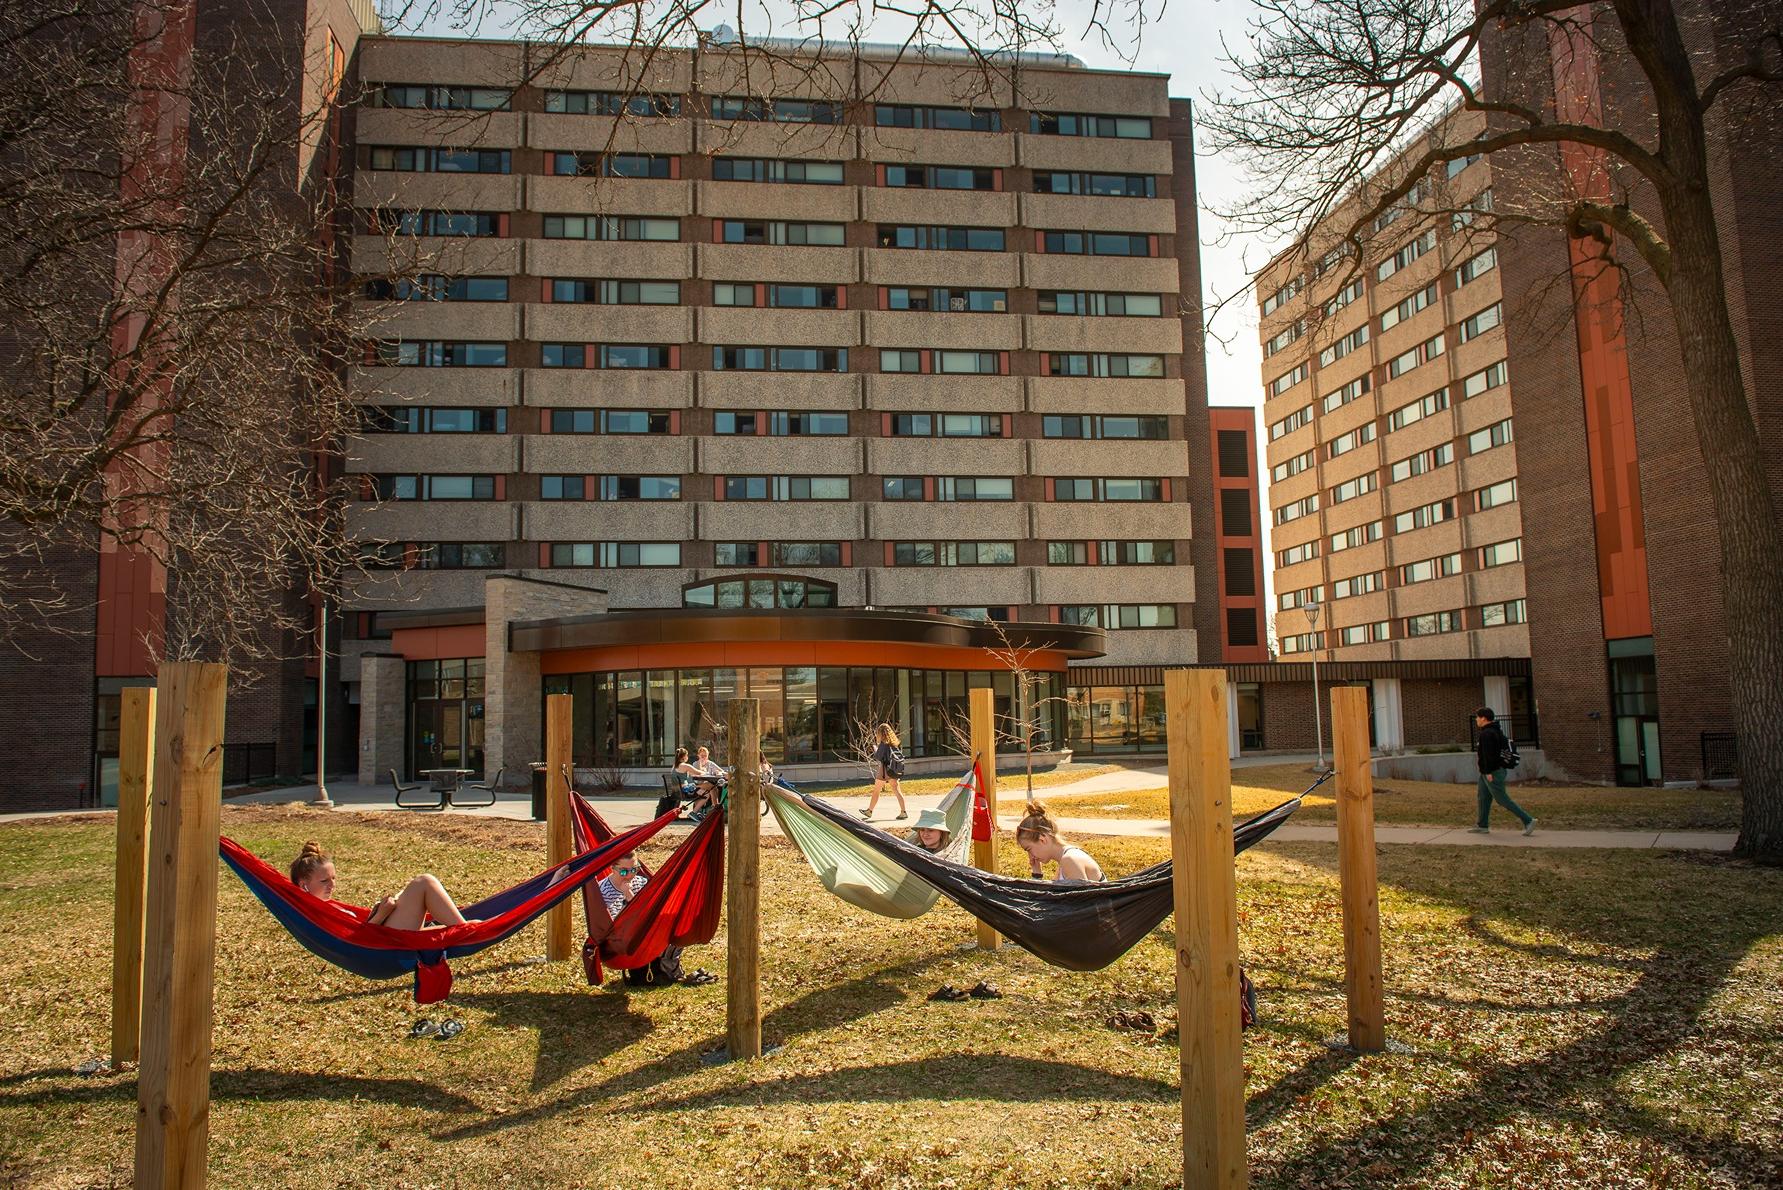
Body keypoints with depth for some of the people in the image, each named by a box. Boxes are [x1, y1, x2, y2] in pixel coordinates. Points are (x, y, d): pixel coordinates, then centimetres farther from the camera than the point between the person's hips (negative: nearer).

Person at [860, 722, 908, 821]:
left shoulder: (883, 744, -12)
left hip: (884, 770, -7)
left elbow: (878, 757, -14)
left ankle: (869, 811, 17)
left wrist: (874, 747, 1)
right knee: (897, 791, 4)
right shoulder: (892, 743, 11)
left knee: (876, 791, 6)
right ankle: (904, 812, -4)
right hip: (893, 771, 7)